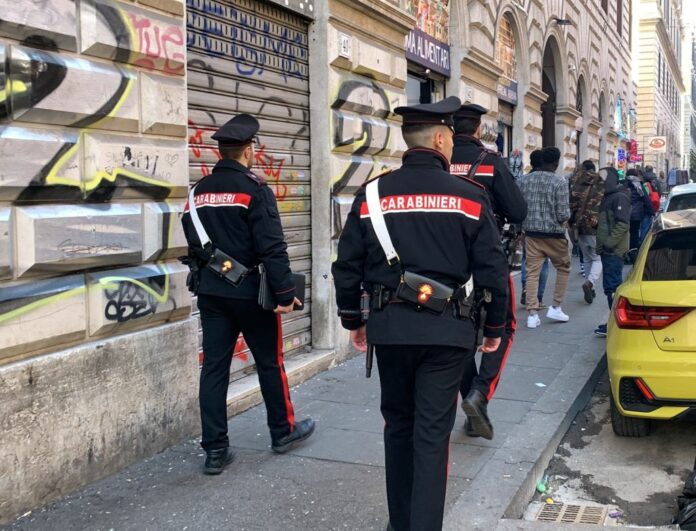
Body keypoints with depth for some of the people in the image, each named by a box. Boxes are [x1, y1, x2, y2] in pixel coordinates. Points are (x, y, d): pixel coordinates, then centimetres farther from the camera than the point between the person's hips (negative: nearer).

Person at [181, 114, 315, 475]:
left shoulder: (199, 192, 7)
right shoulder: (254, 189, -12)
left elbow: (193, 244, 13)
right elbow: (272, 247, -18)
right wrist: (286, 292, -14)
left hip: (210, 292, 6)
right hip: (249, 292, -5)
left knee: (214, 366, 7)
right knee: (269, 362, 11)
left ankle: (215, 450, 10)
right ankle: (283, 431, 27)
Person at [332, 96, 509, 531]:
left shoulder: (372, 194, 1)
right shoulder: (470, 196, -5)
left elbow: (348, 266, 3)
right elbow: (493, 269, -4)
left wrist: (353, 320, 16)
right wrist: (495, 326, 9)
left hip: (390, 327, 3)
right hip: (447, 330, -2)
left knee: (398, 423, 18)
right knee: (432, 433, 3)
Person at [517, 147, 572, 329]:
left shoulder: (526, 180, 2)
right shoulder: (559, 182, -11)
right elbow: (563, 214, -13)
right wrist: (566, 216, 9)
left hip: (531, 233, 3)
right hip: (554, 234, -3)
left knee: (532, 272, 5)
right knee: (563, 268, 17)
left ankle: (532, 314, 2)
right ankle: (555, 307, 17)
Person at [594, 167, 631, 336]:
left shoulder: (620, 197, -10)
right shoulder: (607, 197, 21)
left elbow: (622, 224, -20)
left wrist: (609, 242, -22)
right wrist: (601, 244, 20)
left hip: (614, 251, -10)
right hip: (607, 251, 10)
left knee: (612, 287, -10)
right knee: (610, 286, 13)